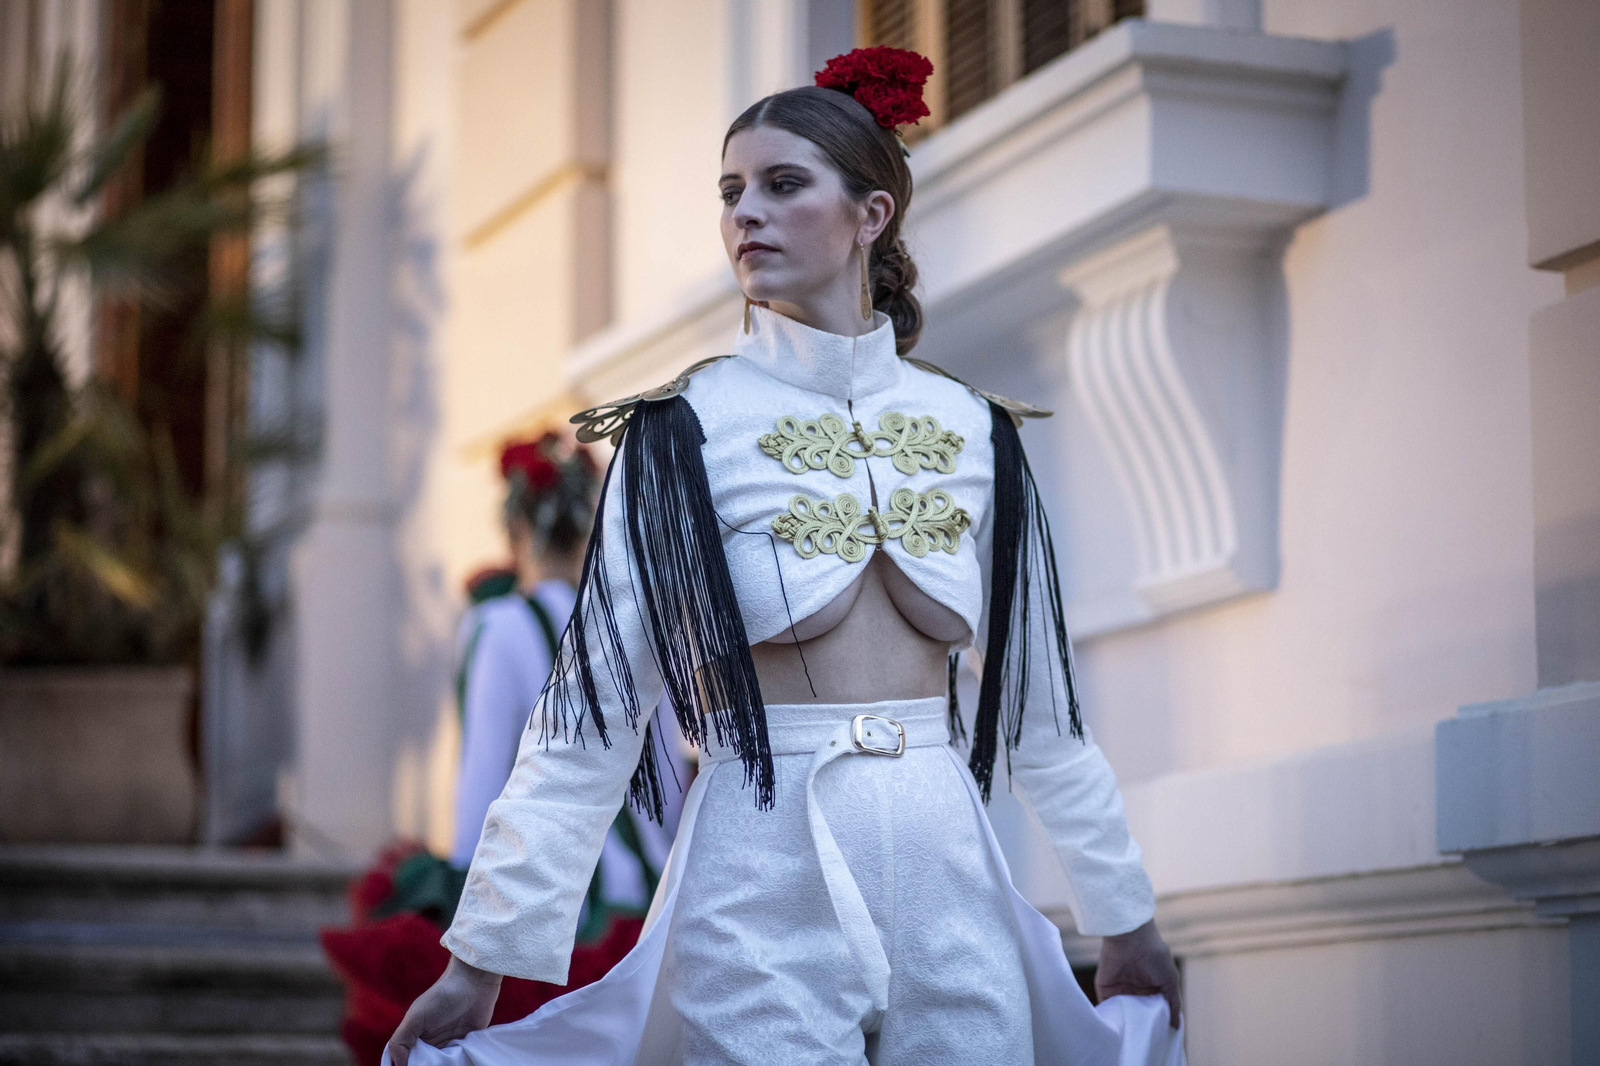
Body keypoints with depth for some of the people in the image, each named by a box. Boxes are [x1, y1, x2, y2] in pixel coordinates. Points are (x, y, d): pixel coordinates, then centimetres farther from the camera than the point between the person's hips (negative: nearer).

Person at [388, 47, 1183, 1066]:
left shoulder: (974, 431, 7)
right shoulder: (685, 429, -3)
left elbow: (1043, 704, 13)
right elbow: (591, 710, -6)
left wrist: (1126, 915, 15)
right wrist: (484, 957, -10)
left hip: (948, 885, 3)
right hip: (765, 890, -3)